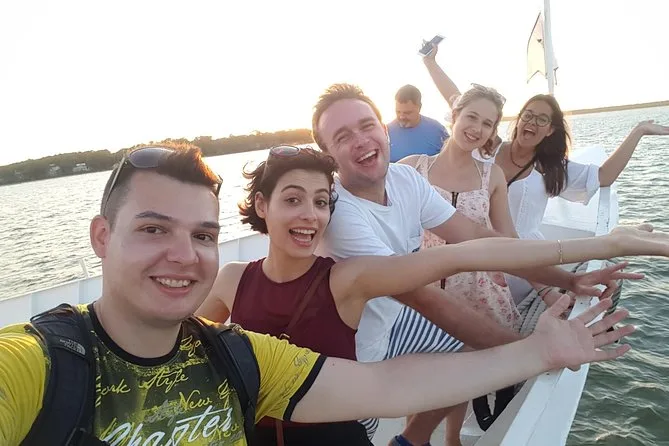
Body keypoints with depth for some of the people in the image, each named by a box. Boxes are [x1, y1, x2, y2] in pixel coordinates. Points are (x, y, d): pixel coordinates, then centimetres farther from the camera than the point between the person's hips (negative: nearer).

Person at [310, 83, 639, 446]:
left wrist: (568, 280, -14)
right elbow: (426, 299, -34)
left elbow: (476, 238, -9)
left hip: (394, 318, 7)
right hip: (353, 356, -6)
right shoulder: (338, 214, -33)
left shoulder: (405, 178, -12)